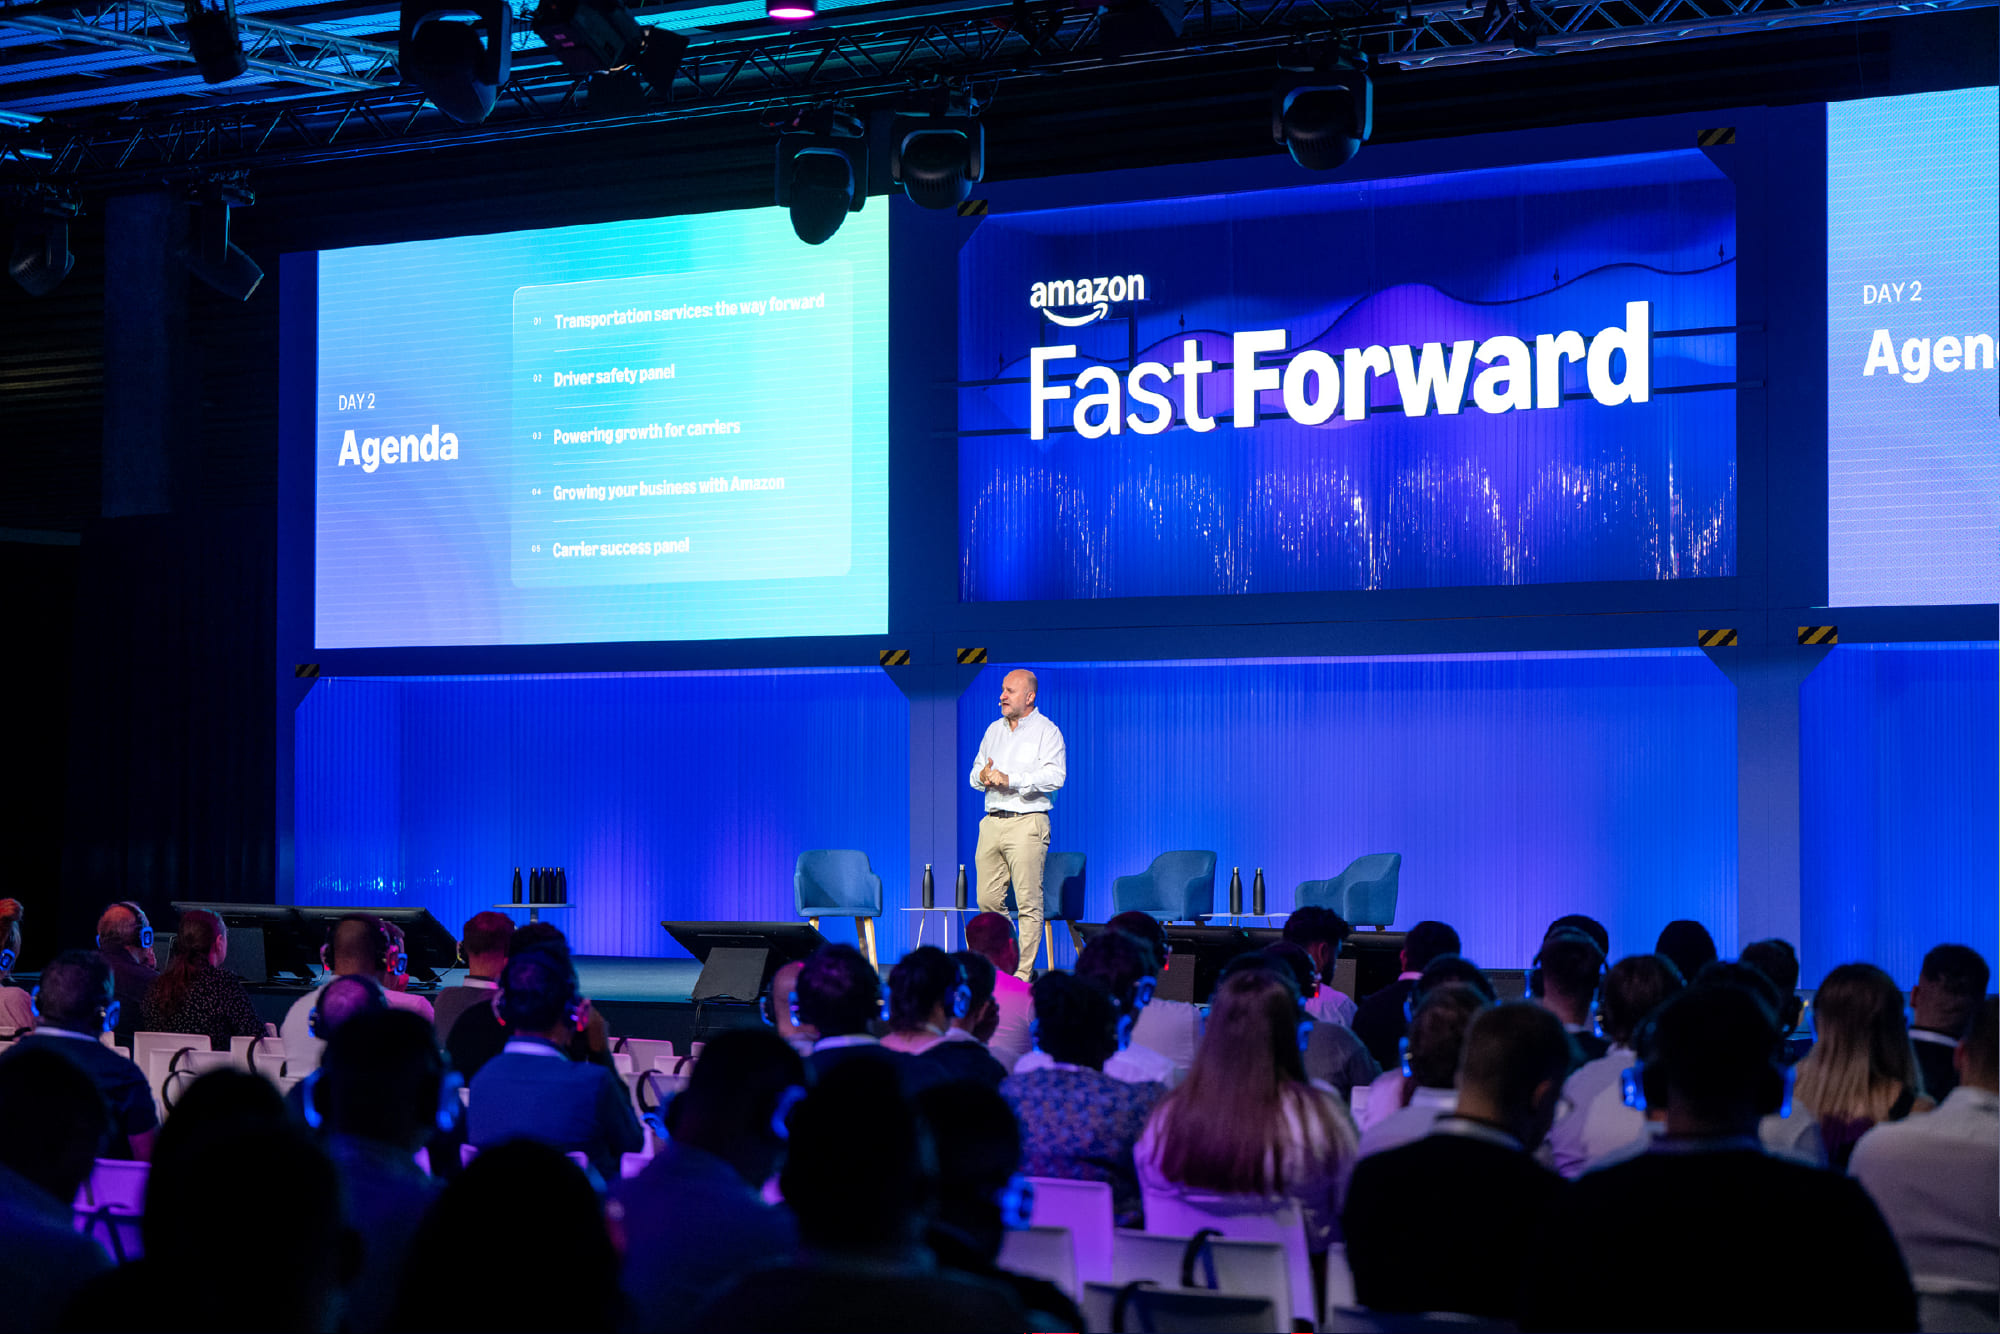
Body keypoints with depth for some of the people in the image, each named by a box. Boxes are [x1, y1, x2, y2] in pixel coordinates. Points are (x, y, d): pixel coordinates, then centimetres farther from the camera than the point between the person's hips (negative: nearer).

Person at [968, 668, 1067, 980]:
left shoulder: (1046, 731, -2)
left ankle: (1024, 972, -4)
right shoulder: (994, 730, 20)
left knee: (1028, 902, -7)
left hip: (1026, 823, -7)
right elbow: (976, 772, 23)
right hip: (992, 822, 7)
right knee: (987, 900, 5)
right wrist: (983, 776, -1)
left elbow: (1055, 776, -14)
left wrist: (1010, 779, -19)